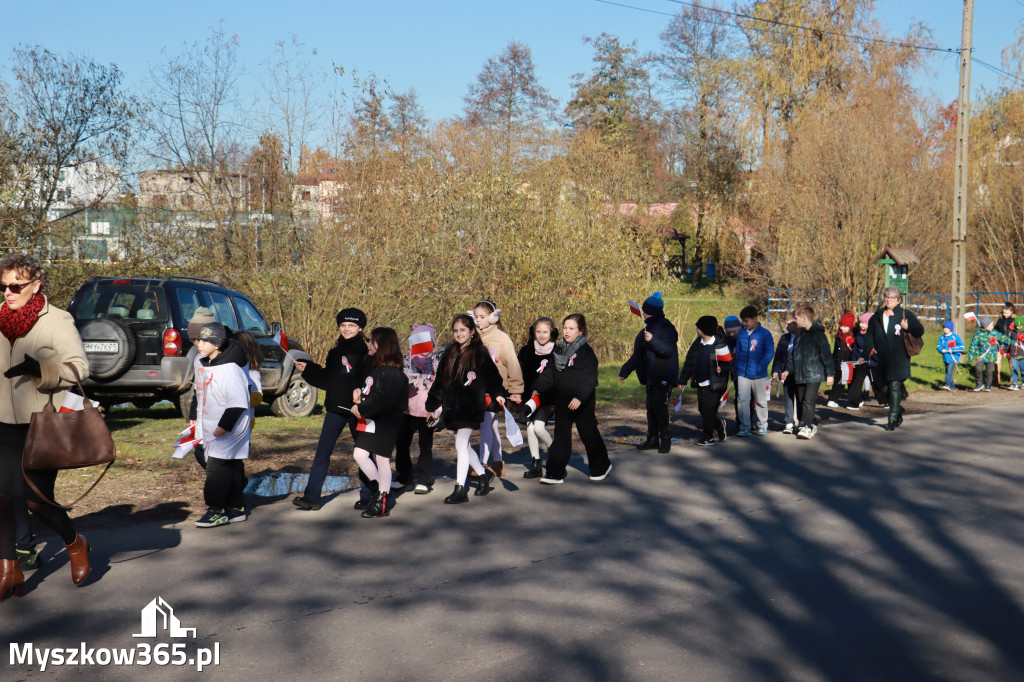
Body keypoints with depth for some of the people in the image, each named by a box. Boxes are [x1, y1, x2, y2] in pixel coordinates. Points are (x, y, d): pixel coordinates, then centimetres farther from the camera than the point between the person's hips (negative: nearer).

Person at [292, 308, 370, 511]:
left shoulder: (366, 351, -4)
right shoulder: (335, 352, 12)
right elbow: (326, 380, 17)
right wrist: (308, 369, 8)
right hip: (335, 408, 5)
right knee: (322, 451, 0)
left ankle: (367, 496, 20)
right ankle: (311, 496, 2)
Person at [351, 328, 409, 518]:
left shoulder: (392, 372, -16)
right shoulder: (374, 366, 14)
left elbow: (384, 400, -25)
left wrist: (362, 409, -20)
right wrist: (358, 392, 4)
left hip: (385, 422, -9)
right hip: (370, 422, 9)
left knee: (382, 459, -2)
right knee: (359, 454, 3)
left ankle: (382, 503, 10)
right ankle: (379, 487, 18)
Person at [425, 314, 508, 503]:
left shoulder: (480, 354, -5)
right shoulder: (449, 353, 13)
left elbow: (491, 375, -12)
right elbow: (440, 381, 17)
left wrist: (497, 394, -28)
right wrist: (433, 406, 18)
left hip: (471, 406, -7)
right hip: (453, 406, 7)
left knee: (461, 444, -10)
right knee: (464, 445, 14)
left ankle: (460, 489, -7)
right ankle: (483, 474, 35)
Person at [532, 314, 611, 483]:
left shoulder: (585, 351, -12)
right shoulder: (559, 350, 8)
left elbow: (590, 379, -19)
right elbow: (549, 372, 13)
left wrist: (579, 397, -29)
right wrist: (537, 389, 2)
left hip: (582, 402, -6)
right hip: (562, 400, 6)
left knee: (588, 434, 7)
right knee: (561, 435, 5)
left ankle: (601, 467, 29)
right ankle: (556, 474, 6)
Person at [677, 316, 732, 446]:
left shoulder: (719, 345, -11)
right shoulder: (697, 343, 8)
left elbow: (728, 364, -7)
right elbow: (689, 362, 13)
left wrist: (721, 368, -29)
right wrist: (683, 380, 11)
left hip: (714, 385, -7)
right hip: (700, 383, 7)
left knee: (708, 410, -5)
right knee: (702, 409, 10)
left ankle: (708, 437, 6)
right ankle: (719, 425, 33)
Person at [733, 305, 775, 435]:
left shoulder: (765, 334, -6)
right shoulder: (741, 333, 6)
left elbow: (770, 353, -8)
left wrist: (760, 367, -15)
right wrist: (736, 368, 8)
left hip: (758, 375, -3)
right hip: (742, 374, 3)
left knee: (760, 401, 9)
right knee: (742, 400, -3)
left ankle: (762, 426, 23)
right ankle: (744, 427, 2)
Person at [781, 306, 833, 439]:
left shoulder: (818, 334, -8)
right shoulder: (801, 335, 15)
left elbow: (826, 355, -8)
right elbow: (793, 354, 22)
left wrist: (830, 374, -9)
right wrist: (788, 369, 15)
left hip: (814, 375, -8)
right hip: (800, 375, 8)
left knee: (808, 401, -15)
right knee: (801, 402, 9)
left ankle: (808, 428, -15)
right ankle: (809, 425, 19)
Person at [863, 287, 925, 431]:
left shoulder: (906, 315, 2)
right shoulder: (877, 317, 14)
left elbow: (920, 331, -2)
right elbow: (869, 336, 17)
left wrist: (907, 328, -21)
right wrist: (870, 350, 1)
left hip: (899, 360, -4)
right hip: (881, 360, 5)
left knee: (895, 388, -8)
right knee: (885, 388, 8)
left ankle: (893, 419, -2)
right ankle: (898, 410, 32)